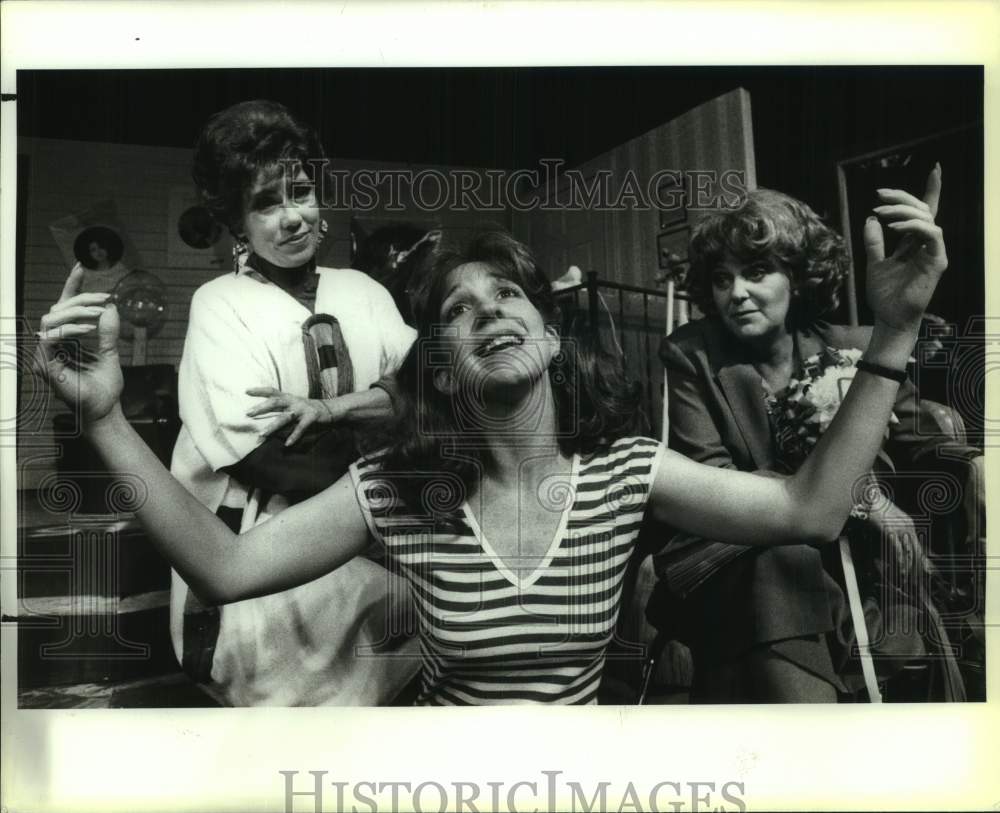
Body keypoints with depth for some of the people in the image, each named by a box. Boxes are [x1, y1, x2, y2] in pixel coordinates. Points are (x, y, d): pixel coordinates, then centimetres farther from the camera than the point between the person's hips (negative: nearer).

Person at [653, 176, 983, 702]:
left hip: (850, 562, 5)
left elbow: (921, 440, 10)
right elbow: (707, 478, -10)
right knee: (780, 561, -31)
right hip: (739, 560, -5)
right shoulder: (689, 355, -3)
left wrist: (972, 466, -14)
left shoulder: (856, 349, 4)